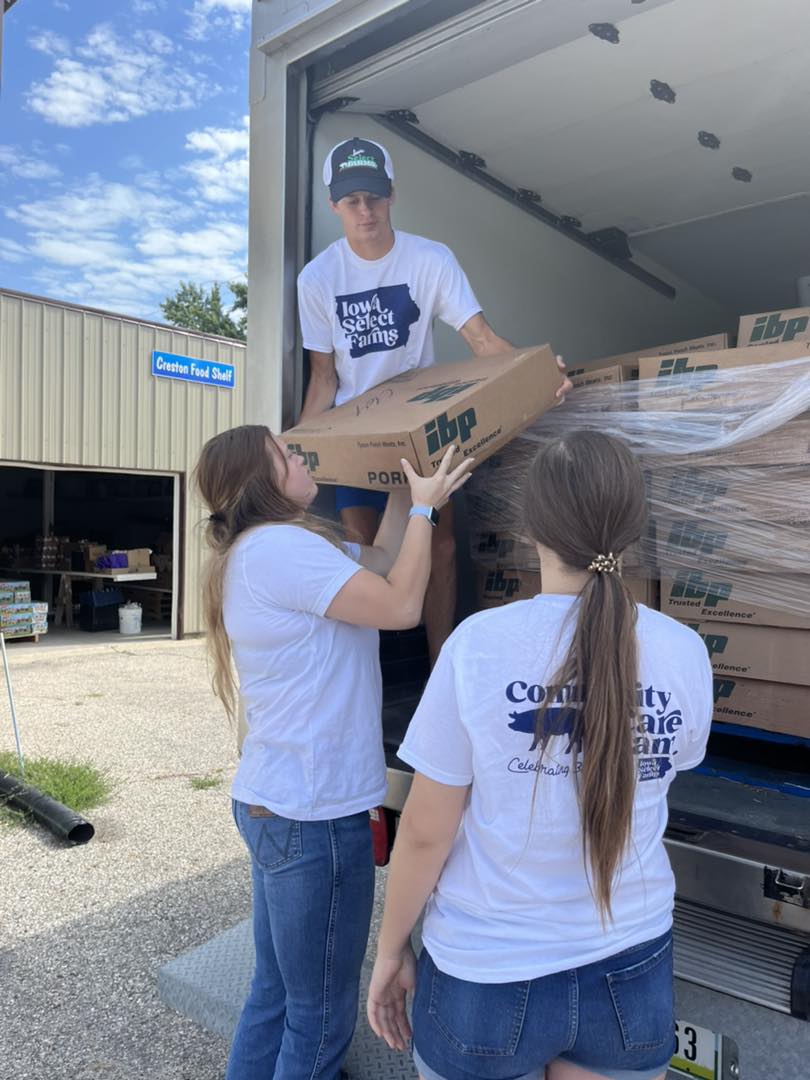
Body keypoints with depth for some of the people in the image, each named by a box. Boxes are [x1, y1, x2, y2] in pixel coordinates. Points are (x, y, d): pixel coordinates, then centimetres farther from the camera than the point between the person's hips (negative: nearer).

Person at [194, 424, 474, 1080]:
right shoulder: (277, 546, -20)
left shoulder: (262, 549, 12)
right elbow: (400, 606, -19)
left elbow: (380, 563, 14)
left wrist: (409, 483, 13)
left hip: (276, 802, 10)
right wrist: (425, 506, -7)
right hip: (312, 812, -10)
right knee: (322, 1014, 9)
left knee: (277, 991, 23)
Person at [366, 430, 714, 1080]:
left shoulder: (478, 644, -21)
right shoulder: (686, 653, -13)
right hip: (632, 976, 3)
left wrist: (391, 950, 3)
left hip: (486, 978, -2)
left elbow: (425, 833, -14)